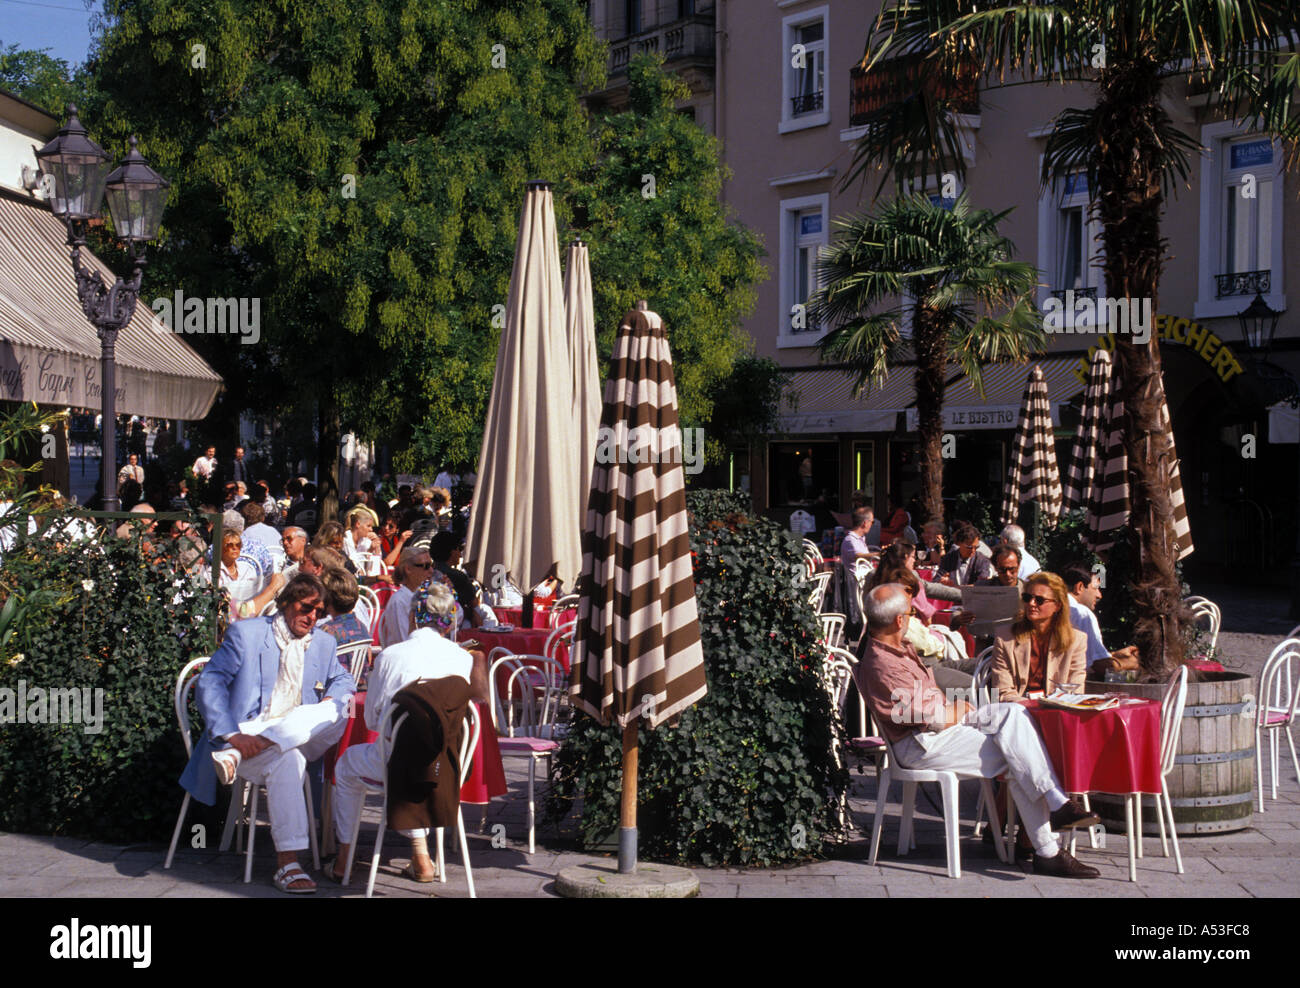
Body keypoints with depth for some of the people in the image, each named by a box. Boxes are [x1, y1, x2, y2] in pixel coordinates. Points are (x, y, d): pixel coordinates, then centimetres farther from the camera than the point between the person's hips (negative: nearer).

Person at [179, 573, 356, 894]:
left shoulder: (323, 644, 18)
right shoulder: (245, 633, 3)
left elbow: (344, 680, 29)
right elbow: (209, 685, -6)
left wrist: (330, 703, 1)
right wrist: (233, 736, -22)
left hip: (298, 737, 5)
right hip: (247, 731, -5)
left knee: (337, 710, -26)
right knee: (287, 760, -37)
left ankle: (238, 755, -34)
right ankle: (287, 864, -40)